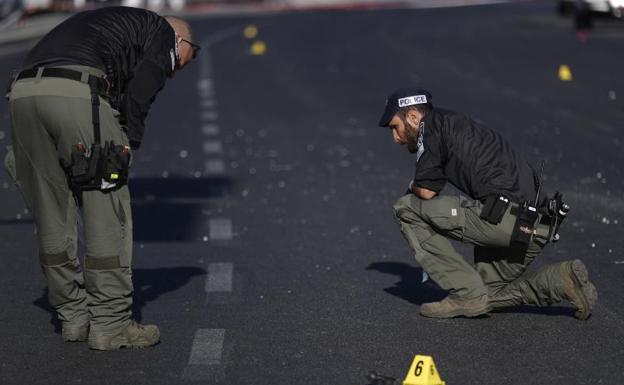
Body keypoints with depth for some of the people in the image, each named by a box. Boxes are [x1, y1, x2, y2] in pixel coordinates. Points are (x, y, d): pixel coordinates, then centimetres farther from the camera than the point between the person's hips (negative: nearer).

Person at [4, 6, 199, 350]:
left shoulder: (106, 20, 39)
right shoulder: (162, 31, 18)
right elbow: (139, 92, 0)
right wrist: (127, 147, 4)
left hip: (23, 91, 8)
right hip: (78, 94, -7)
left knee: (52, 215, 16)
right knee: (107, 217, 4)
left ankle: (74, 317, 26)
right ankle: (110, 325, 9)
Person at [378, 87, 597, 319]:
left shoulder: (433, 125, 0)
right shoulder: (458, 125, 28)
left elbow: (426, 191, -5)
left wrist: (414, 186, 17)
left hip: (504, 217, -10)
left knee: (407, 209, -1)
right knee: (489, 296, 25)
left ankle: (466, 294, -3)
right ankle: (563, 280, 8)